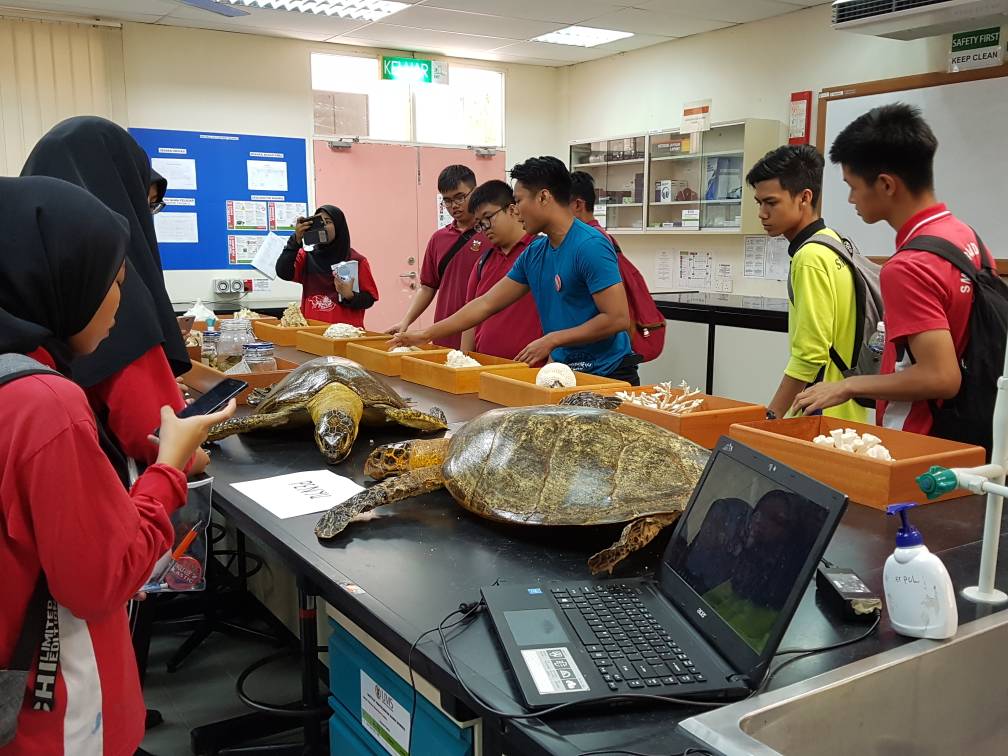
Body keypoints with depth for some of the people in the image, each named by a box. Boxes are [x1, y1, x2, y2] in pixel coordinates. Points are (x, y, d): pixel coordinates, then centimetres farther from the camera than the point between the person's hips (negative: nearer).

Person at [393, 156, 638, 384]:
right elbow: (486, 304, 13)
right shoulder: (533, 254, 8)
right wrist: (426, 334, 12)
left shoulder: (590, 246, -15)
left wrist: (552, 340, -16)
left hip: (607, 375, -7)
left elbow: (617, 318, -20)